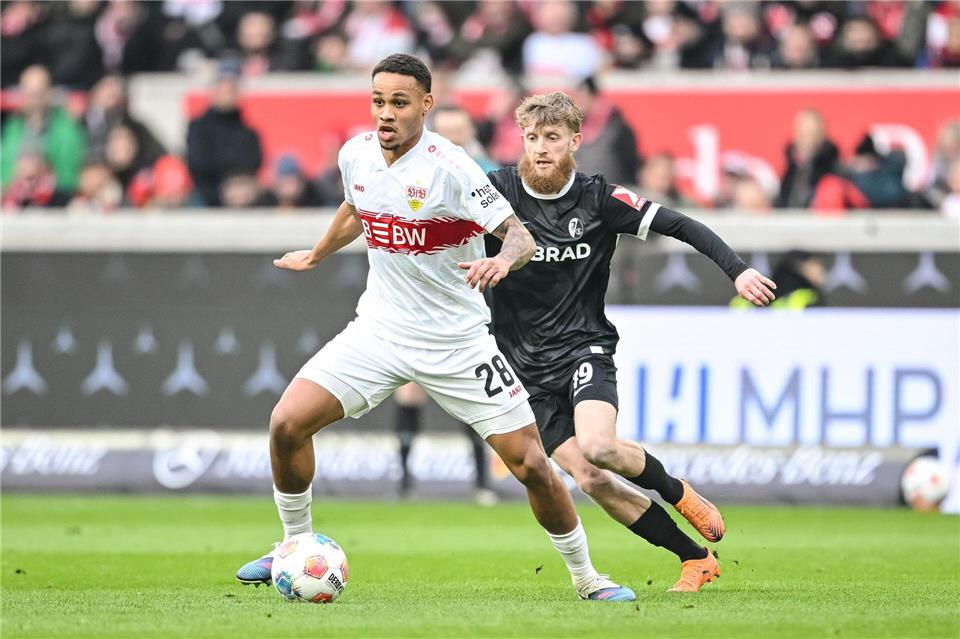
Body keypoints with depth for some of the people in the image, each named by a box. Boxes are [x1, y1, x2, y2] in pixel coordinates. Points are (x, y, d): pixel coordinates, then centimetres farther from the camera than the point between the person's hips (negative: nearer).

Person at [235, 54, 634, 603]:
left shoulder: (448, 166, -18)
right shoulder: (355, 155, -1)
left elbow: (521, 236, -21)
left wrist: (503, 259, -43)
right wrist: (316, 255, 39)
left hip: (457, 341, -4)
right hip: (380, 329, 4)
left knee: (530, 464, -8)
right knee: (288, 423, -12)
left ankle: (585, 576, 13)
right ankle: (296, 547, 11)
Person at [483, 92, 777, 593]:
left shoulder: (598, 198, -4)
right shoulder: (497, 191, -4)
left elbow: (679, 225, -4)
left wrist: (737, 270, -16)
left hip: (585, 349, -1)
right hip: (528, 368, 1)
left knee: (597, 447, -29)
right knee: (590, 479, -12)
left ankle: (675, 490, 3)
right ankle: (695, 559, 2)